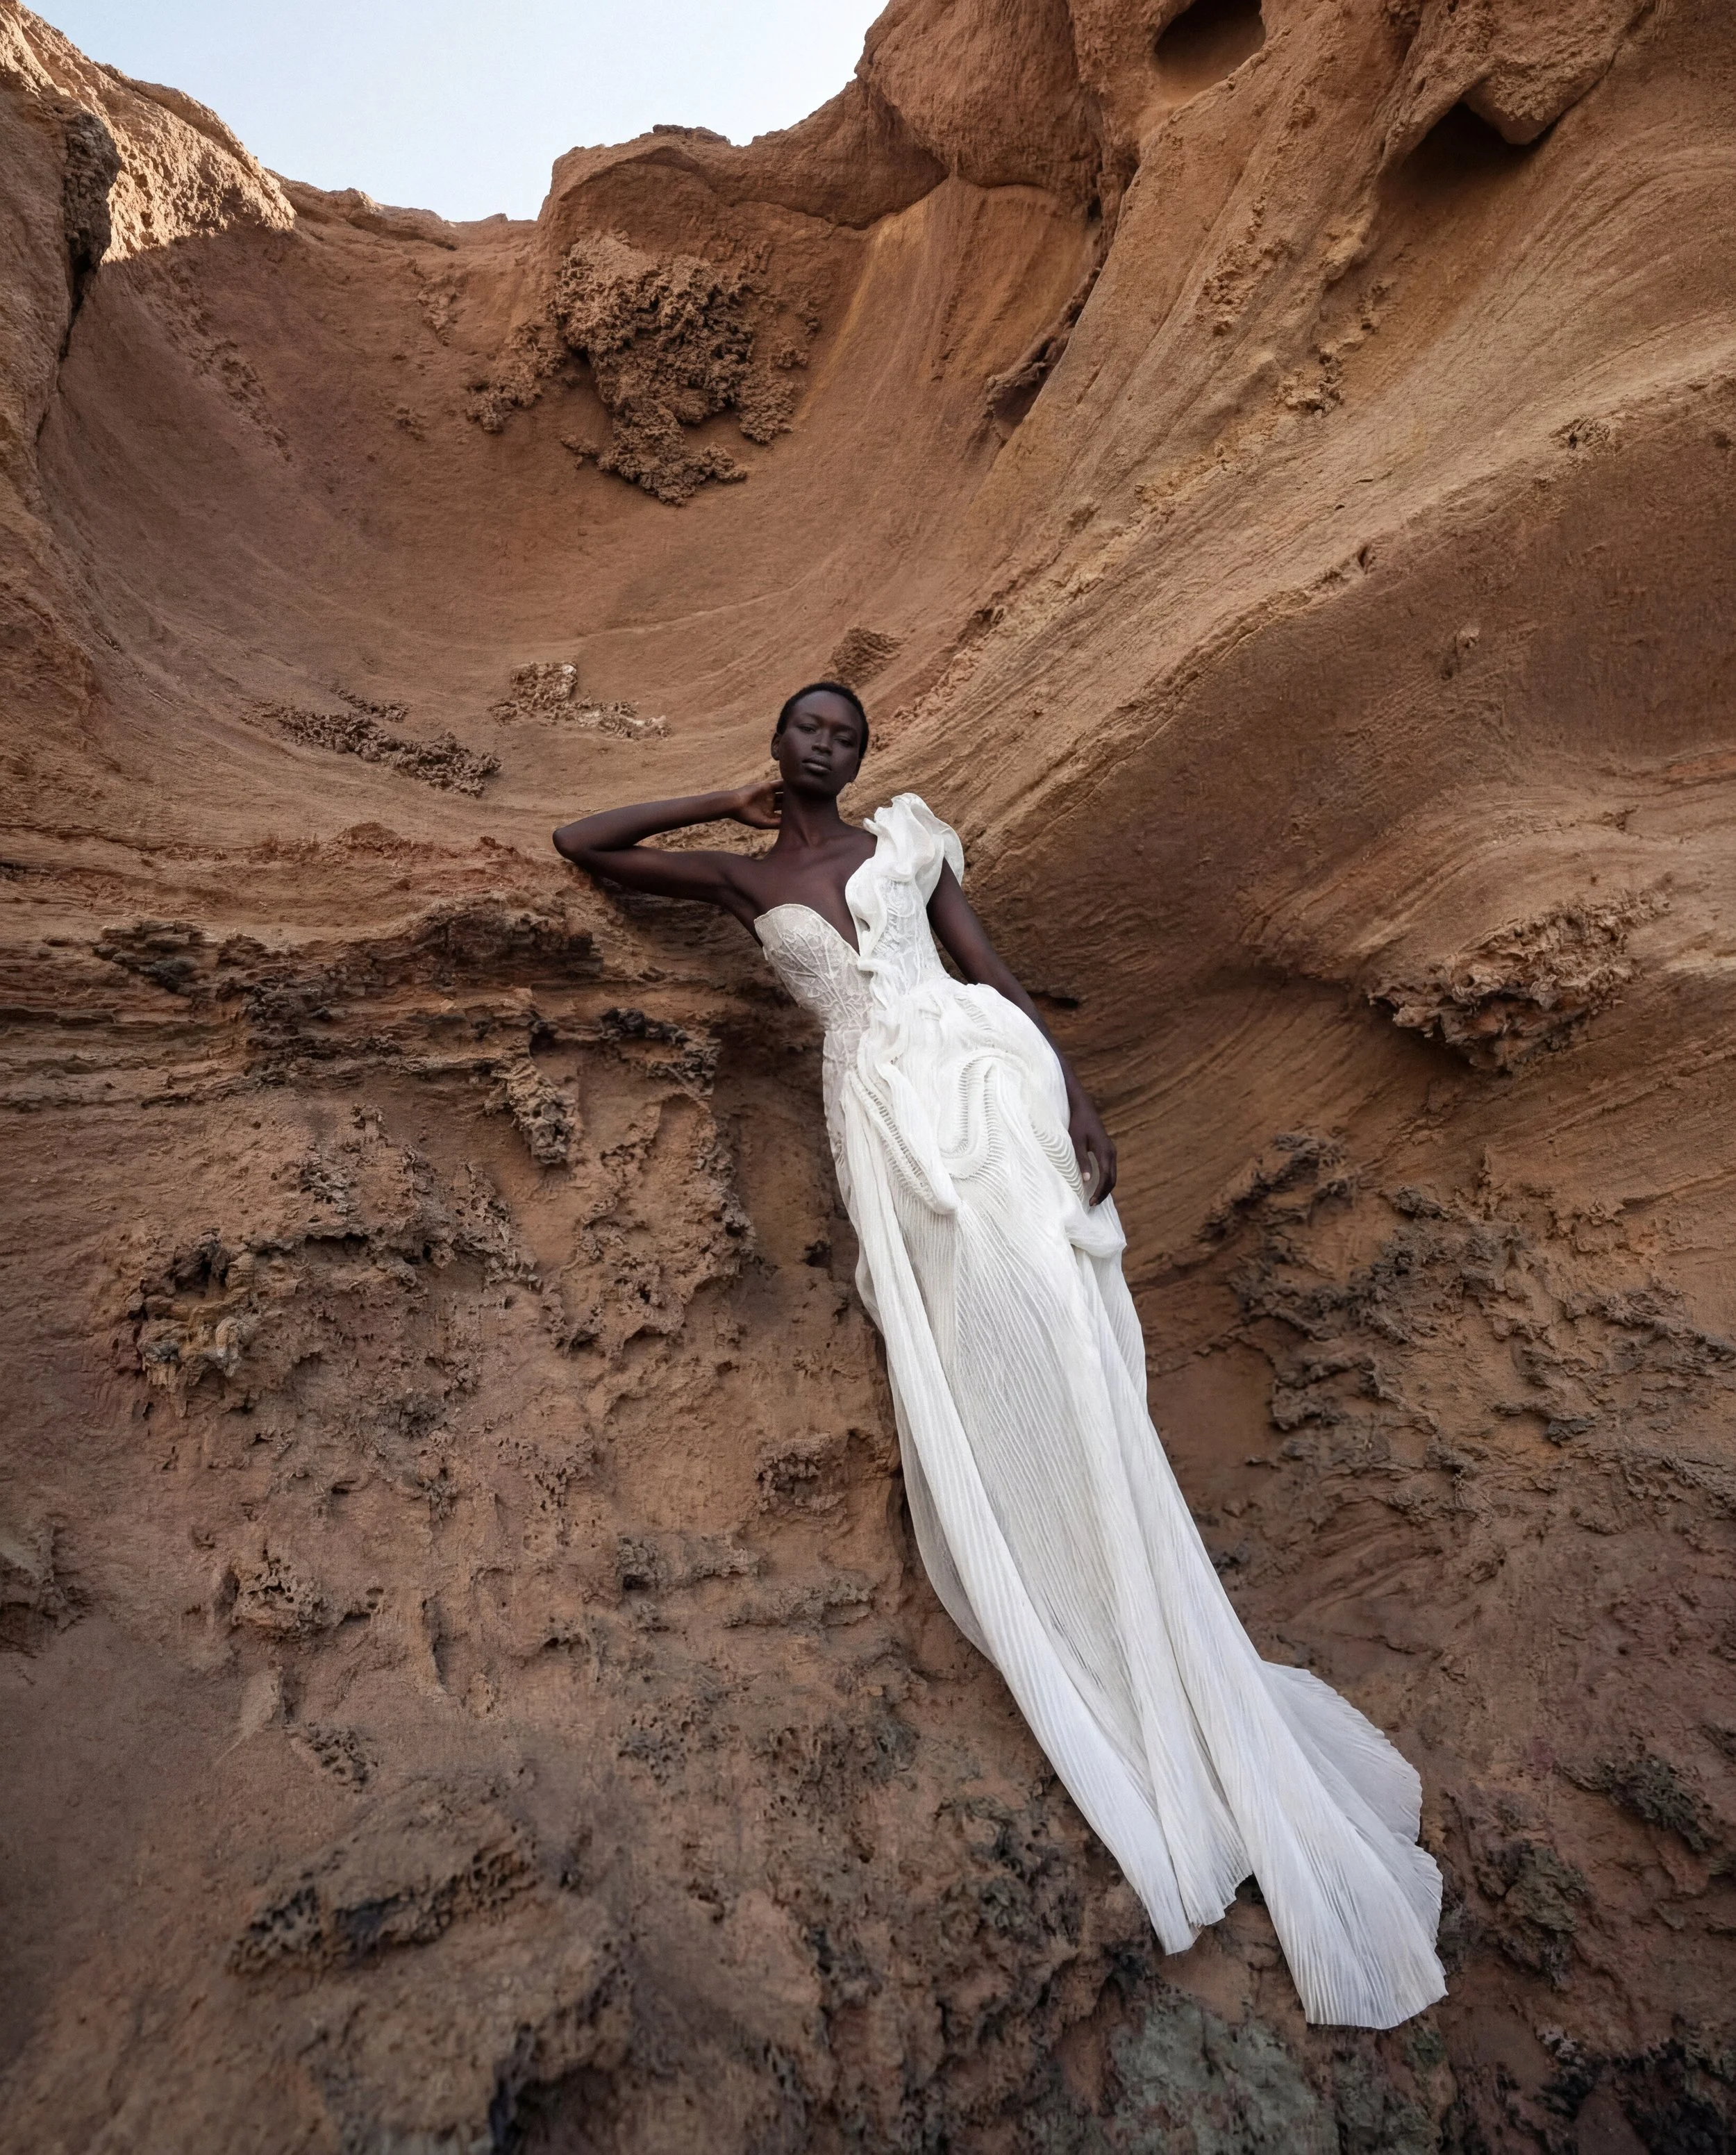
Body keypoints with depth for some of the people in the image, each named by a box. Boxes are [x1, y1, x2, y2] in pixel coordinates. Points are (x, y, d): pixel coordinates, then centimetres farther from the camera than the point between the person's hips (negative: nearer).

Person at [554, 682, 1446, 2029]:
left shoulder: (906, 840, 21)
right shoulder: (741, 879, 21)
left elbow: (998, 972, 12)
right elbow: (580, 845, 24)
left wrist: (1077, 1102, -2)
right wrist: (727, 804, 23)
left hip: (983, 1066, 1)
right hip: (886, 1106, 0)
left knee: (1046, 1324, -14)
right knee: (962, 1360, -12)